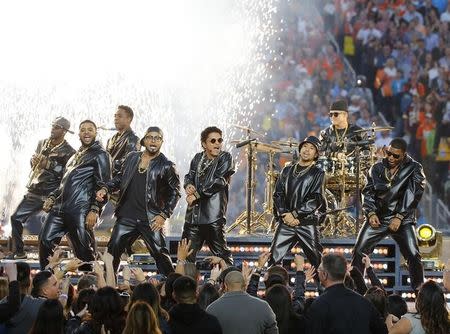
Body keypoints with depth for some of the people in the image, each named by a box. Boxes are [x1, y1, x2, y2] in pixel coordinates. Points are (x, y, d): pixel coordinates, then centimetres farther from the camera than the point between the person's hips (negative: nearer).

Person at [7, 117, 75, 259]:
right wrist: (34, 161, 1)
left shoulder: (68, 152, -7)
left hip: (52, 195, -7)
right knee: (16, 218, 7)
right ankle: (18, 252, 18)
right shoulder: (42, 144, 13)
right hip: (34, 192, 7)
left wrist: (49, 165, -21)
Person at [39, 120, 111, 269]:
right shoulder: (76, 156, 26)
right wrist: (52, 197, 15)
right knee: (45, 241, -1)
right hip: (60, 207, 7)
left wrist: (94, 210, -17)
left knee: (83, 249, -7)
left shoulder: (100, 155, 2)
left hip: (80, 210, -7)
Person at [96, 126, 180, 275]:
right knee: (113, 248, 0)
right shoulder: (132, 158, 11)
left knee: (160, 253, -8)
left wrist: (164, 215, -7)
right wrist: (106, 188, 4)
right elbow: (120, 178, 22)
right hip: (127, 216, 4)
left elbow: (175, 192, 1)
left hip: (150, 220, -4)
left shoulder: (166, 166, -2)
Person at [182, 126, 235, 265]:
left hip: (213, 215, -6)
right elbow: (189, 176, 16)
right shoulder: (198, 158, 15)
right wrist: (188, 185, -9)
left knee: (221, 252, -4)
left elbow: (219, 181, -13)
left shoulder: (225, 158, -3)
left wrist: (197, 194, -13)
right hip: (194, 214, 6)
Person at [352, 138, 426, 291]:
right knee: (359, 252, -5)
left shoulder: (414, 168, -4)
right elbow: (368, 192, 11)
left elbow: (414, 194, -11)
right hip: (378, 218, 3)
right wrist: (371, 213, -5)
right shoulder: (377, 168, 7)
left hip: (402, 220, -3)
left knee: (413, 256, -14)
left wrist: (399, 217, -17)